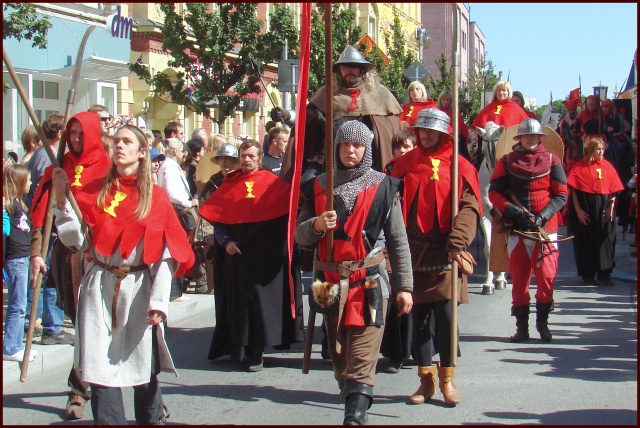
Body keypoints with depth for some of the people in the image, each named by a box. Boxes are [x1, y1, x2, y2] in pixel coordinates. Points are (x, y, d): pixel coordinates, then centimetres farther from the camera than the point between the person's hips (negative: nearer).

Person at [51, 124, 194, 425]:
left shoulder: (155, 197, 2)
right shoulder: (96, 192, 9)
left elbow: (167, 255, -2)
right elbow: (75, 240, 1)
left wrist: (159, 301, -10)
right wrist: (61, 198, -8)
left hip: (138, 288, -1)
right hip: (99, 289, 1)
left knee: (144, 367, 5)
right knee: (100, 369, -3)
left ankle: (152, 418, 26)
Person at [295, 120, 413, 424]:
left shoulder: (382, 187, 2)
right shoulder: (320, 186, 10)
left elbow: (398, 241, 5)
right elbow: (299, 235, 10)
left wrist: (404, 286, 2)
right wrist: (316, 225, -12)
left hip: (369, 284, -4)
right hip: (330, 284, 4)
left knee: (361, 361, -11)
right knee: (339, 356, 11)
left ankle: (355, 417, -16)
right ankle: (353, 404, 25)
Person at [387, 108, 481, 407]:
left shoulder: (459, 166, 3)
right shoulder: (405, 164, 10)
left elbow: (469, 206, -4)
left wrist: (458, 242, -18)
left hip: (445, 252, -2)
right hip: (414, 251, 2)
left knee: (446, 315, -6)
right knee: (419, 317, 4)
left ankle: (447, 378, 10)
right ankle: (426, 379, 14)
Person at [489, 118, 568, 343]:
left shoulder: (552, 161, 6)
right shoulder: (506, 161, 7)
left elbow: (561, 195, 2)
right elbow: (494, 192, 3)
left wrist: (542, 216, -12)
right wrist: (511, 210, -14)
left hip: (545, 229, 0)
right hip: (517, 229, 0)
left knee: (546, 277, -4)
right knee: (519, 278, 3)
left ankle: (542, 322, 14)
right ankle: (521, 326, 12)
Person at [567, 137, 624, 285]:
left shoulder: (607, 166, 6)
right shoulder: (580, 167, -3)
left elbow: (614, 189, 7)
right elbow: (573, 189, -5)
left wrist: (611, 207, -5)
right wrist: (578, 210, -11)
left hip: (603, 207, 3)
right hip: (585, 207, -3)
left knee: (605, 239, 1)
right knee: (586, 240, 3)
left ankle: (604, 274, 7)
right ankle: (587, 274, 12)